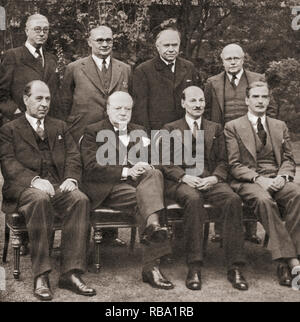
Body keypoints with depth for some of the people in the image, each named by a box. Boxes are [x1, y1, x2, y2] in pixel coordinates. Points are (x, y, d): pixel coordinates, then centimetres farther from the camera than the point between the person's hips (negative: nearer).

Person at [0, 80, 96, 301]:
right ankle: (41, 276, -33)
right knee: (40, 198, -38)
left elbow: (73, 156, 14)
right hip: (23, 188, -3)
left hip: (58, 186, 3)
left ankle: (71, 273, -29)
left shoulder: (60, 127, 26)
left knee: (80, 199, -30)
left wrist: (71, 178, -10)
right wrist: (34, 180, -21)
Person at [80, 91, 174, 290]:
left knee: (154, 174, -30)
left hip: (139, 182, 4)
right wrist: (126, 172, -16)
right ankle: (152, 265, -39)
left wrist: (145, 168, -10)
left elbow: (150, 162, 17)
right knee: (144, 200, -31)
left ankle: (153, 226, -46)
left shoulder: (139, 132, 25)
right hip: (108, 188, -4)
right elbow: (92, 167, -6)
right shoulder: (93, 132, 9)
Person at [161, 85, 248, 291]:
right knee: (193, 199, -38)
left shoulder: (216, 129, 22)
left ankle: (235, 268, -28)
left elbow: (223, 161, 14)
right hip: (181, 181, -2)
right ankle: (194, 268, -34)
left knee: (233, 200, -30)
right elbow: (166, 163, 6)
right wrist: (185, 177, -13)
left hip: (211, 180, 2)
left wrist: (214, 177, -8)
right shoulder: (170, 129, 16)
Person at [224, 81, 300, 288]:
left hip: (277, 179, 3)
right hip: (248, 181, -3)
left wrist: (282, 177, -8)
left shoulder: (280, 126, 20)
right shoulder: (233, 127, 8)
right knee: (264, 199, -38)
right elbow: (235, 164, 0)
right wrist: (258, 179, -15)